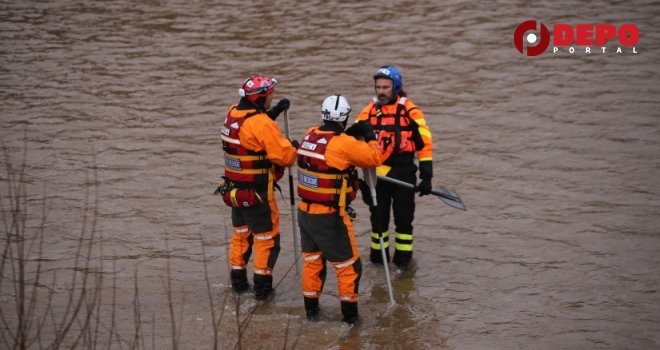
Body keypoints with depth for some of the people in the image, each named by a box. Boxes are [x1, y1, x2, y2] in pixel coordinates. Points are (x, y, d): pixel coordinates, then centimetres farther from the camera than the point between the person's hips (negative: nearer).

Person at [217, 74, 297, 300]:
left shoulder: (233, 114, 0)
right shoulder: (263, 125, -24)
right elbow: (285, 156, -23)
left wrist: (274, 112, 15)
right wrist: (293, 150, -1)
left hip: (234, 190, 8)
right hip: (257, 194, -8)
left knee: (240, 233, 22)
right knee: (266, 238, 6)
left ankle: (238, 281, 31)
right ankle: (262, 286, 10)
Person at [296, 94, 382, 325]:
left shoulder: (310, 135, 0)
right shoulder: (344, 144, -20)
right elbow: (374, 158, -11)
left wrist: (351, 133, 11)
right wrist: (370, 137, 5)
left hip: (305, 212, 7)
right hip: (329, 218, -7)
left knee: (312, 260, 20)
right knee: (348, 265, 8)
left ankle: (311, 310, 29)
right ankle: (349, 314, 14)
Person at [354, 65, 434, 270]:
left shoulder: (410, 111, -8)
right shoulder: (369, 112, 4)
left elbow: (425, 144, -6)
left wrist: (426, 176, -8)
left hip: (403, 174, -3)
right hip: (376, 174, 3)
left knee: (404, 218, 6)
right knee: (378, 217, 11)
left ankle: (403, 258, 17)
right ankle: (378, 255, 25)